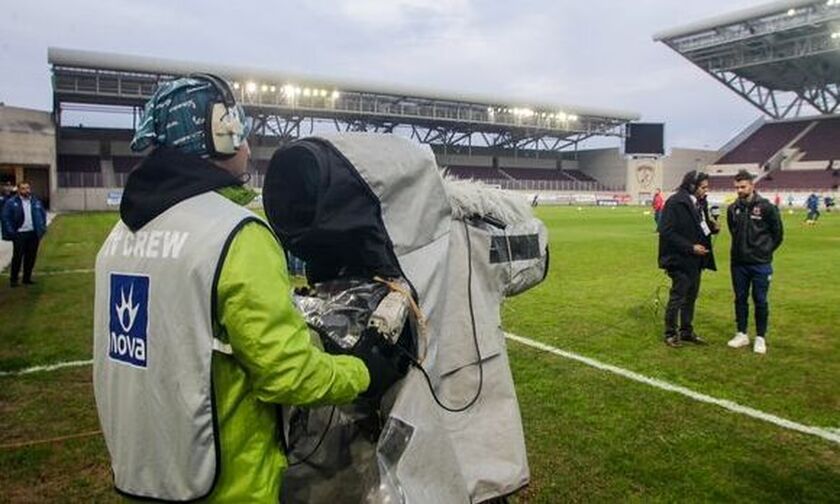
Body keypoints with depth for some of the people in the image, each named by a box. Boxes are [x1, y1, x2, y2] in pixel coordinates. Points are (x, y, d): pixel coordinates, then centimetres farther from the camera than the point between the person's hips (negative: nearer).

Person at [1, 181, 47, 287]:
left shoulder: (36, 202, 9)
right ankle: (13, 279, 10)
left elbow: (43, 214, 17)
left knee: (31, 257, 9)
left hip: (33, 234, 4)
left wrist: (42, 228, 6)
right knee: (17, 257, -1)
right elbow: (6, 218, -5)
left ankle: (27, 278, 20)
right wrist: (11, 232, -11)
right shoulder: (11, 202, -4)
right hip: (19, 234, -4)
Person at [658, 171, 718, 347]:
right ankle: (670, 333, 16)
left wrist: (713, 227, -2)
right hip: (680, 259, -8)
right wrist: (690, 247, -21)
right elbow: (667, 232, -20)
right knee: (677, 297, 2)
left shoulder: (700, 202, 8)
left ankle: (686, 331, 29)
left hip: (696, 259, 8)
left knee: (691, 296, 16)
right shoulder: (675, 203, -17)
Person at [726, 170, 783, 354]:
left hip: (760, 264, -3)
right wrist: (741, 249, 10)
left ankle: (760, 338, 16)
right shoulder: (733, 209, 2)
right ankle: (742, 334, 23)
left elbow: (778, 233, 1)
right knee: (740, 299, 11)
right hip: (738, 263, 4)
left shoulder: (766, 207, -9)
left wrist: (765, 251, 3)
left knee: (760, 301, 4)